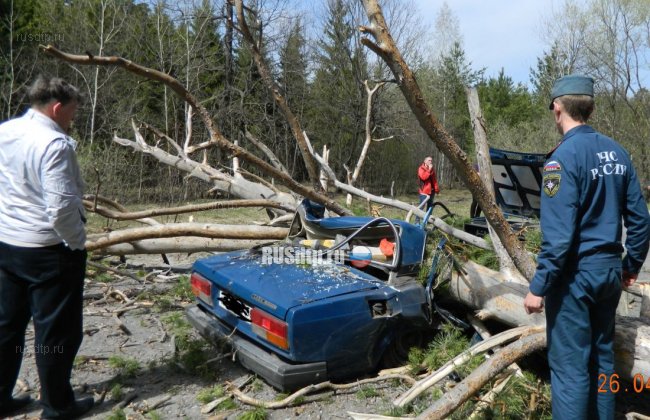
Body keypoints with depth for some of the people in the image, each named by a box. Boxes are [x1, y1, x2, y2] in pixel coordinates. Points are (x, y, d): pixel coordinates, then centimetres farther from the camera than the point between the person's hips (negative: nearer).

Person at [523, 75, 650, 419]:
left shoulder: (564, 156, -16)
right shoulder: (616, 152, 6)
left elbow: (558, 233, -21)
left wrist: (539, 286, -17)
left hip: (576, 274, -8)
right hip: (609, 270, 8)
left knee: (570, 365, 1)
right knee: (601, 357, 20)